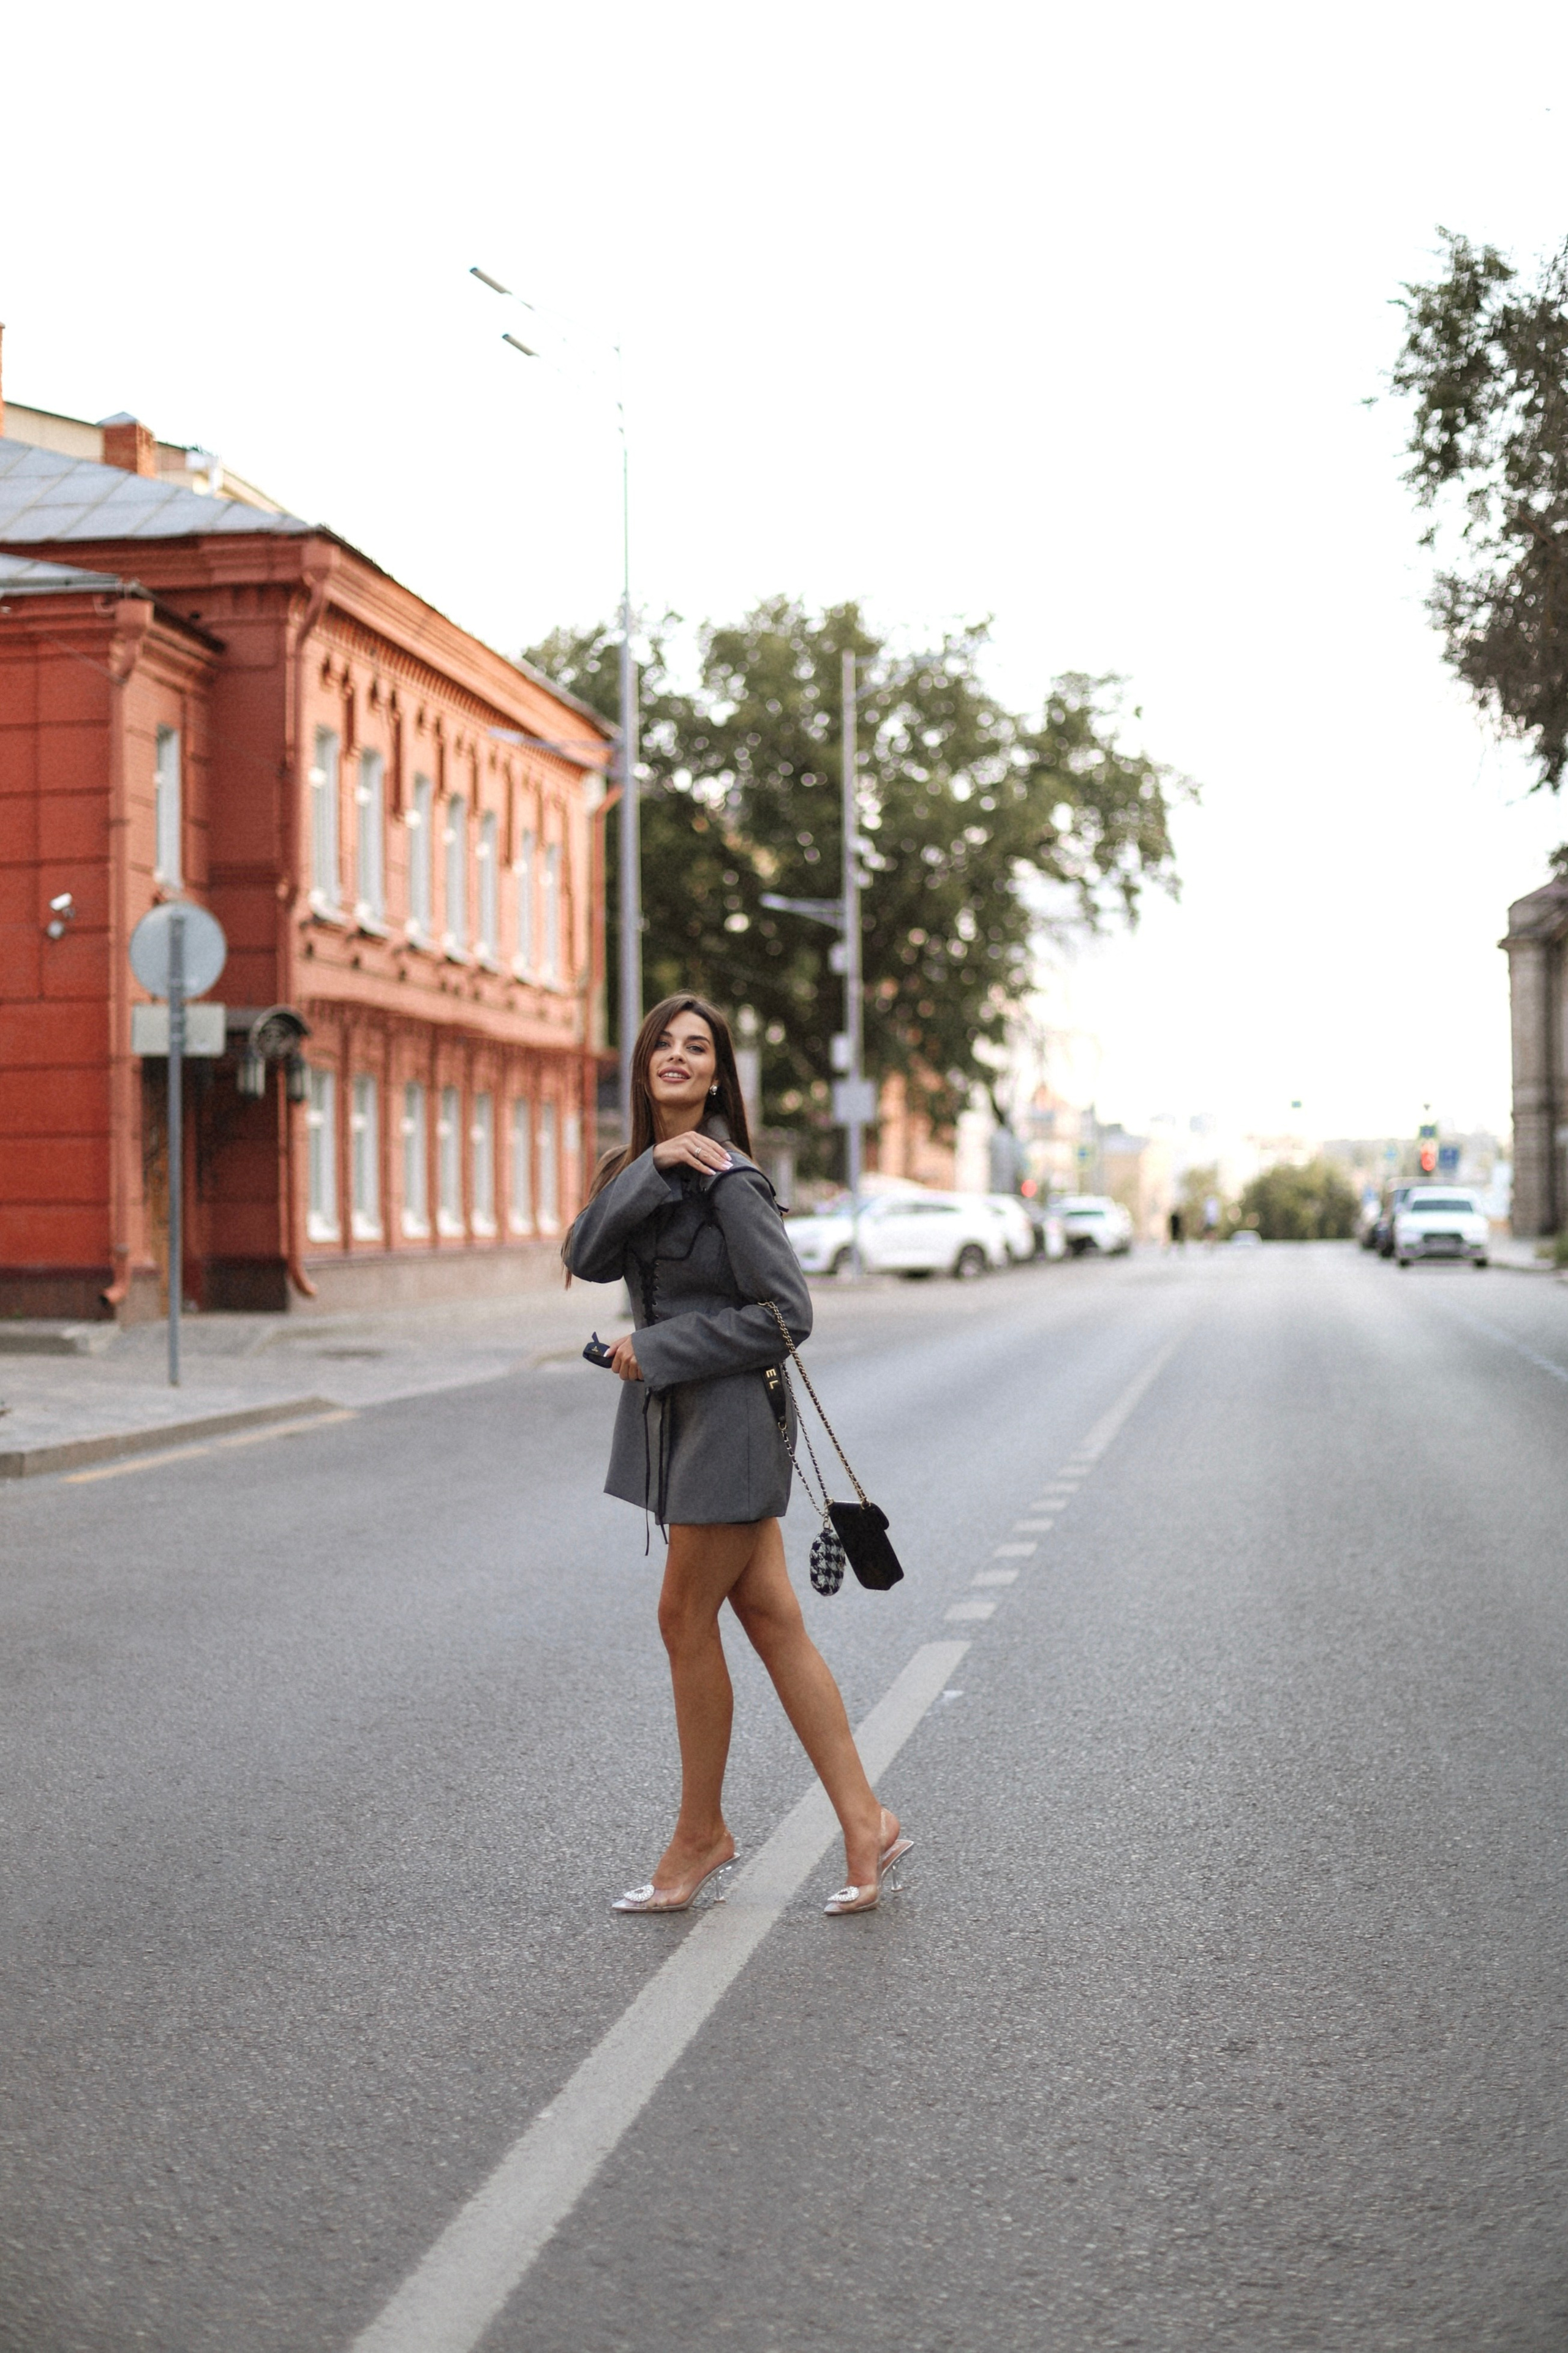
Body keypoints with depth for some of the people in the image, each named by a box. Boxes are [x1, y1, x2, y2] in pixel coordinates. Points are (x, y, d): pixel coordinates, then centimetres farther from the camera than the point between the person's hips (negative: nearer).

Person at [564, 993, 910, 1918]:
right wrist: (654, 1167, -16)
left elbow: (786, 1312, -16)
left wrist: (657, 1350, -15)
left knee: (687, 1619, 0)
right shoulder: (640, 1167, 12)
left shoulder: (729, 1177, -13)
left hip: (730, 1415, -9)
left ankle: (702, 1834, 16)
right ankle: (866, 1824, 12)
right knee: (770, 1617, 8)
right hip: (678, 1416, 9)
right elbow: (588, 1257, -4)